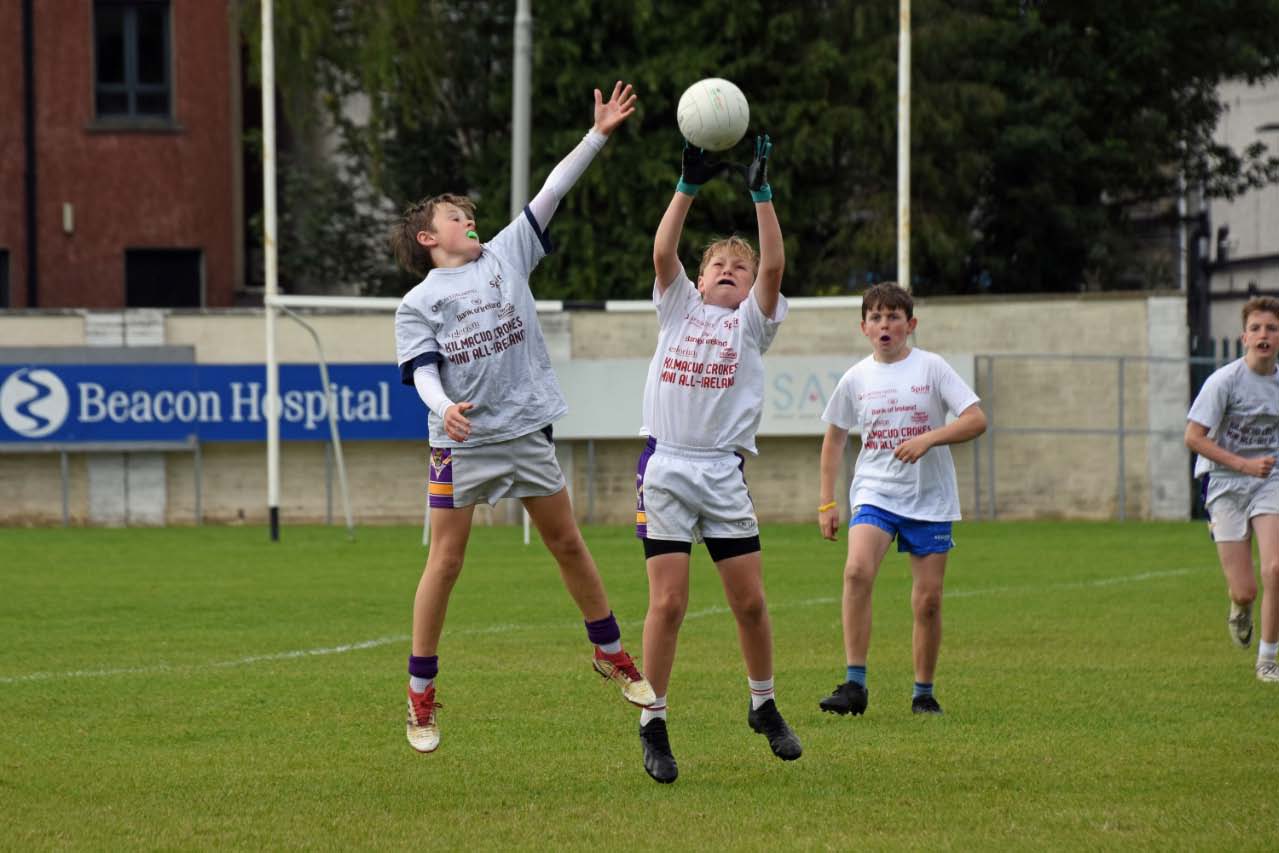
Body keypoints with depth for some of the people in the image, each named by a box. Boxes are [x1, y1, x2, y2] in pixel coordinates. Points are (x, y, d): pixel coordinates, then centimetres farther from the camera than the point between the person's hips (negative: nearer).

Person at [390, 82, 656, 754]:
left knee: (568, 545, 10)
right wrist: (444, 407, -30)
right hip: (461, 442, -3)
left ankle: (612, 656, 26)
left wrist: (598, 136, 2)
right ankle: (421, 697, 4)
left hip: (526, 433, 3)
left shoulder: (505, 257, 9)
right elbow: (422, 370, -9)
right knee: (445, 563, -2)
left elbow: (550, 193, 6)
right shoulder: (418, 303, 1)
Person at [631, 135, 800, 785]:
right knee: (668, 602, -6)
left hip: (723, 473, 1)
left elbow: (774, 265, -6)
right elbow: (662, 253, -2)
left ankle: (764, 706, 23)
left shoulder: (753, 321, 11)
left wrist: (761, 193, -12)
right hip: (666, 467, 0)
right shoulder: (679, 307, 14)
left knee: (750, 600, 1)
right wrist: (688, 186, -8)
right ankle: (653, 725, 3)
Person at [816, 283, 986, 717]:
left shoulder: (932, 368, -3)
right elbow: (834, 437, 16)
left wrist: (928, 439, -24)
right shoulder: (856, 378, 5)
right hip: (875, 491, 1)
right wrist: (826, 502, 11)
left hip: (931, 498, -1)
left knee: (928, 599, 0)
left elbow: (976, 420, -9)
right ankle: (854, 684, -24)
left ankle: (924, 692, 18)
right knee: (857, 570, -25)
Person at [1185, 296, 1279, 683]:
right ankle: (1240, 609, 35)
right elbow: (1194, 437, -14)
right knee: (1245, 591, -6)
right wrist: (1245, 465, -18)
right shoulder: (1224, 381, -13)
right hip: (1226, 485, -3)